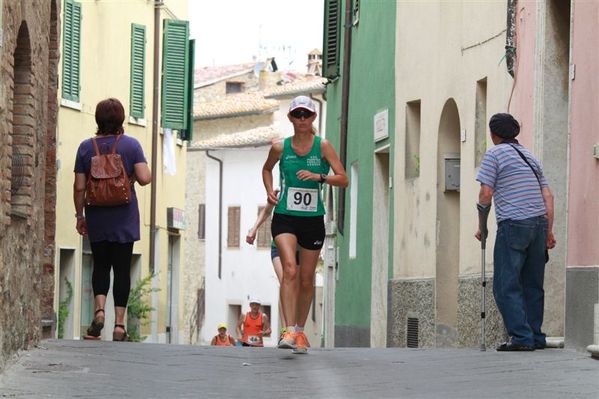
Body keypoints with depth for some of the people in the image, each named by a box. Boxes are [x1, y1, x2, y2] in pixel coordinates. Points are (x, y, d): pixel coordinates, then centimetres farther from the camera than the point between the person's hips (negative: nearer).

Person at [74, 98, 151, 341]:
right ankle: (119, 324, 3)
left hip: (97, 218, 1)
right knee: (122, 269, 5)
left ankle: (99, 309, -10)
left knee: (100, 265, 14)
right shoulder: (130, 145, -5)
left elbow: (79, 187, -2)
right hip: (124, 218, -1)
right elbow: (144, 178, -15)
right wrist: (130, 178, 7)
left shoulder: (86, 147, -2)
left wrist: (79, 215, 9)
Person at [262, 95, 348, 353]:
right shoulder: (280, 148, 2)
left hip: (313, 219, 1)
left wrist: (318, 176, -21)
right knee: (290, 270, -21)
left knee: (306, 280, 9)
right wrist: (269, 191, 6)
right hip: (285, 217, -1)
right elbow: (267, 169, 23)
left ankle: (300, 331, 27)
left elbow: (343, 179, -6)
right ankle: (290, 330, -26)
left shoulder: (323, 146, -1)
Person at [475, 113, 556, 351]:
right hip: (539, 223, 6)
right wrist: (549, 231, 16)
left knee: (506, 286, -4)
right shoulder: (529, 156, 21)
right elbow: (548, 195, 16)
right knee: (533, 285, 12)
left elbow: (486, 193, -4)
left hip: (513, 224, -6)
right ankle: (536, 338, 12)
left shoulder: (495, 154, 2)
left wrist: (482, 227, 5)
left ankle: (521, 337, -13)